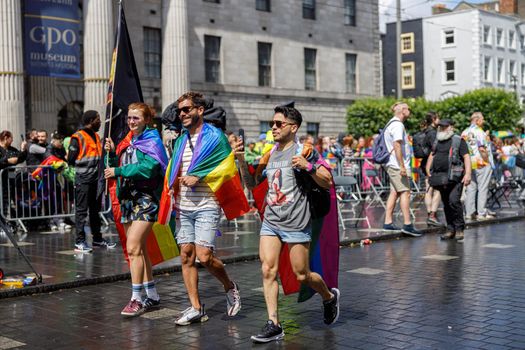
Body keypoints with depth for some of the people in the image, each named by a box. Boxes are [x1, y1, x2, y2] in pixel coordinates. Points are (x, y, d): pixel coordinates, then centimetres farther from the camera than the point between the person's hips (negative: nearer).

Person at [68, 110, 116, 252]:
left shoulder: (96, 136, 17)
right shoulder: (78, 137, -8)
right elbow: (71, 160, -11)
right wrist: (86, 162, -5)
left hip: (95, 179, 8)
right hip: (83, 179, -8)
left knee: (95, 210, 14)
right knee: (81, 210, -5)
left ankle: (97, 238, 22)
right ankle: (80, 241, -3)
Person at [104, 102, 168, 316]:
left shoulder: (152, 141, -7)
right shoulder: (127, 142, 16)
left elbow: (149, 168, -22)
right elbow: (119, 167, 17)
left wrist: (118, 171, -20)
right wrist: (112, 154, -1)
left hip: (145, 199, -8)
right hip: (128, 198, 8)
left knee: (133, 248, -16)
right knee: (139, 250, 11)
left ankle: (137, 299, -12)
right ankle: (152, 297, 21)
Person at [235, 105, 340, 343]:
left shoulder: (303, 151, -7)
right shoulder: (270, 153, 11)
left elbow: (328, 183, -10)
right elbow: (252, 182, 17)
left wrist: (307, 167, -25)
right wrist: (242, 161, 2)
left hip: (296, 223, -5)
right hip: (270, 222, 5)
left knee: (302, 275, 4)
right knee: (268, 270, -6)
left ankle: (330, 297, 34)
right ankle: (273, 325, 1)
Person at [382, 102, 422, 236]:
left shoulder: (391, 124, 20)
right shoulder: (398, 125, -12)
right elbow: (397, 146, -21)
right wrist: (402, 166, -23)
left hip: (393, 165, 10)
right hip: (398, 166, -10)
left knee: (394, 193, 9)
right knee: (405, 192, -10)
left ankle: (388, 222, 10)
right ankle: (407, 224, -12)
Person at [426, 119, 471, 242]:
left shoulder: (458, 140, -1)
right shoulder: (437, 141, 19)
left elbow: (466, 157, -7)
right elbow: (432, 155, 27)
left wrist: (468, 173, -18)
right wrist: (427, 170, 13)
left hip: (455, 177, -6)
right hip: (441, 177, 6)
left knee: (454, 201, -18)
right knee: (446, 204, 9)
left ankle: (459, 229, -9)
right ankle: (450, 229, 17)